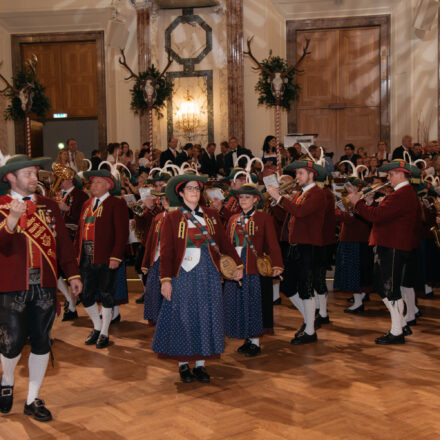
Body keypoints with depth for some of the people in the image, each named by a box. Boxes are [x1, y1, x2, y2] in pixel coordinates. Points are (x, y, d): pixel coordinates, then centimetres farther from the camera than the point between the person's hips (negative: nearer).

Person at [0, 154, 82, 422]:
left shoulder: (49, 205, 10)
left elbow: (63, 241, 10)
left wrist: (73, 274, 5)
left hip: (45, 285, 3)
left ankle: (33, 400, 21)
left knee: (41, 342, 7)